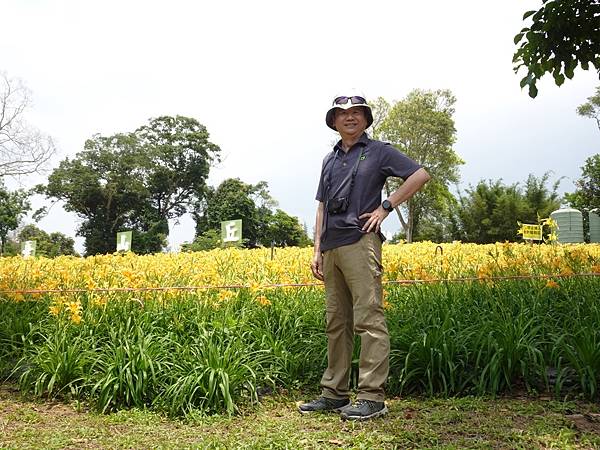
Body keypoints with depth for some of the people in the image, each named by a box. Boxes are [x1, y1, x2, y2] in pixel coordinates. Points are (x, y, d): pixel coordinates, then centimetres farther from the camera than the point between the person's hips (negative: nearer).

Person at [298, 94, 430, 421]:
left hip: (360, 243, -6)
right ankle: (334, 393, 18)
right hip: (332, 247, 7)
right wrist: (317, 251, 13)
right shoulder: (329, 160, 21)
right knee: (336, 323, 10)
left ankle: (372, 397, -1)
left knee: (368, 320, -7)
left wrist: (386, 206, -7)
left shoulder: (378, 151, 5)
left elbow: (421, 175, -2)